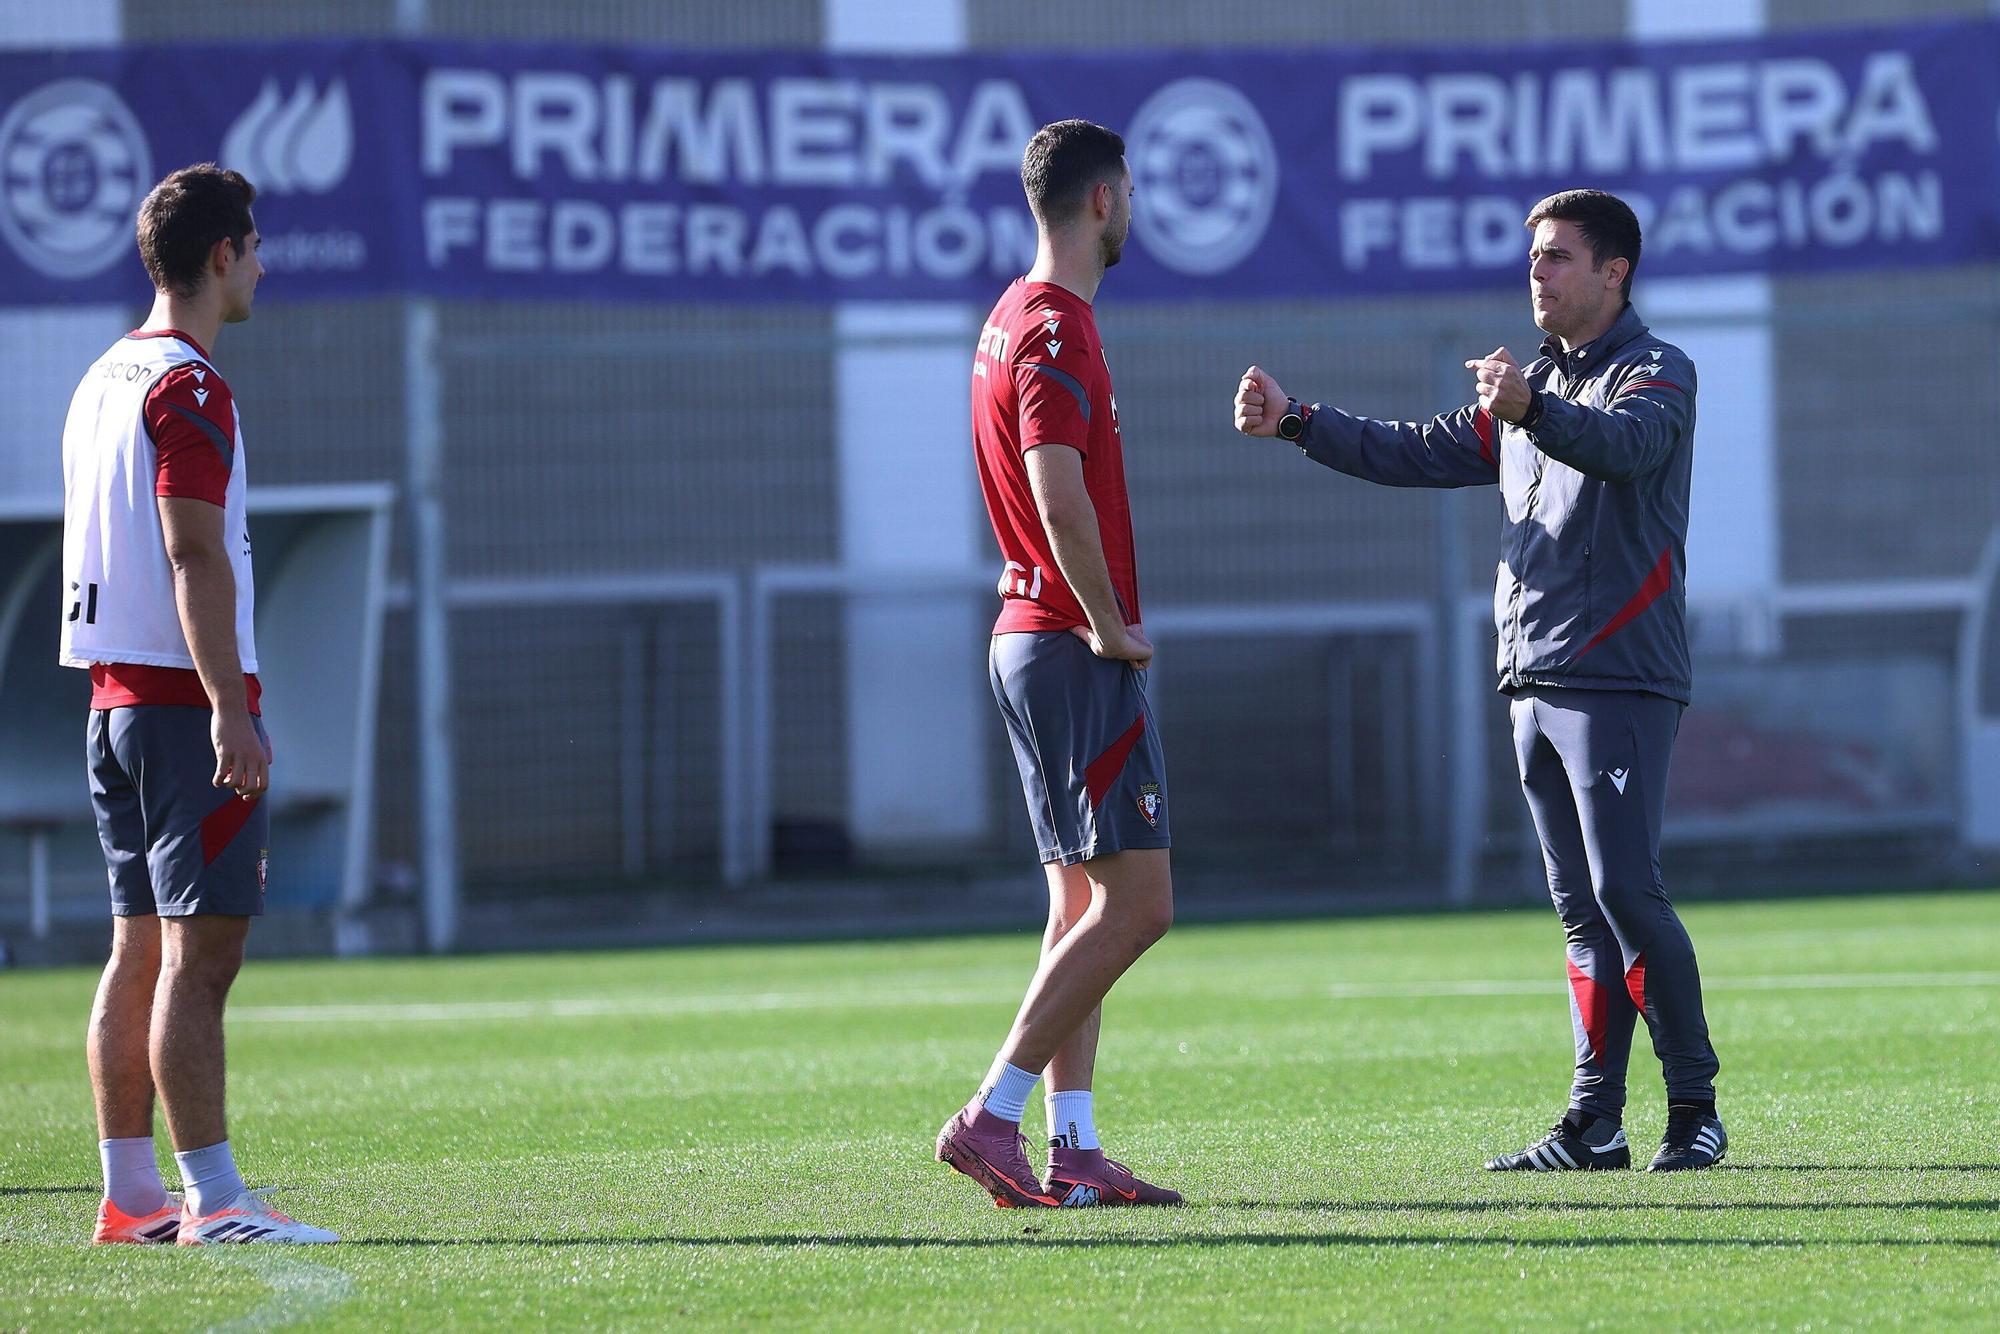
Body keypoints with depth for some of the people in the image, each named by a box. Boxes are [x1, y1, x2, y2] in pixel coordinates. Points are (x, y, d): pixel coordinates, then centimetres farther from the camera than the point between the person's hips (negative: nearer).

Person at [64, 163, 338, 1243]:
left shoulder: (102, 381, 17)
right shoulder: (188, 388, -12)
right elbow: (195, 558, -19)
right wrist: (228, 707, -22)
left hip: (114, 696, 10)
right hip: (186, 698, -10)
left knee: (143, 948, 10)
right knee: (201, 952, -11)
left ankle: (130, 1193, 11)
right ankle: (213, 1201, -14)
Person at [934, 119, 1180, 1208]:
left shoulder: (1015, 318, 16)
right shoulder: (1056, 332, -15)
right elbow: (1061, 496, -26)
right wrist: (1112, 627, -16)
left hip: (1030, 638, 10)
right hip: (1074, 651, -10)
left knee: (1083, 902, 10)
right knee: (1135, 903, -10)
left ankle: (1073, 1152, 8)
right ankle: (990, 1115, -13)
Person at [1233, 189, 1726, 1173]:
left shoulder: (1658, 374, -5)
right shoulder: (1531, 392, 21)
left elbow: (1622, 443, -27)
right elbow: (1420, 454, 23)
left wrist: (1532, 411, -47)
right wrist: (1296, 423, 12)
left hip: (1621, 678, -8)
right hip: (1535, 684, 8)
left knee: (1625, 890, -14)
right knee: (1581, 908, 7)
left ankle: (1695, 1108, -8)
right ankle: (1594, 1123, 6)